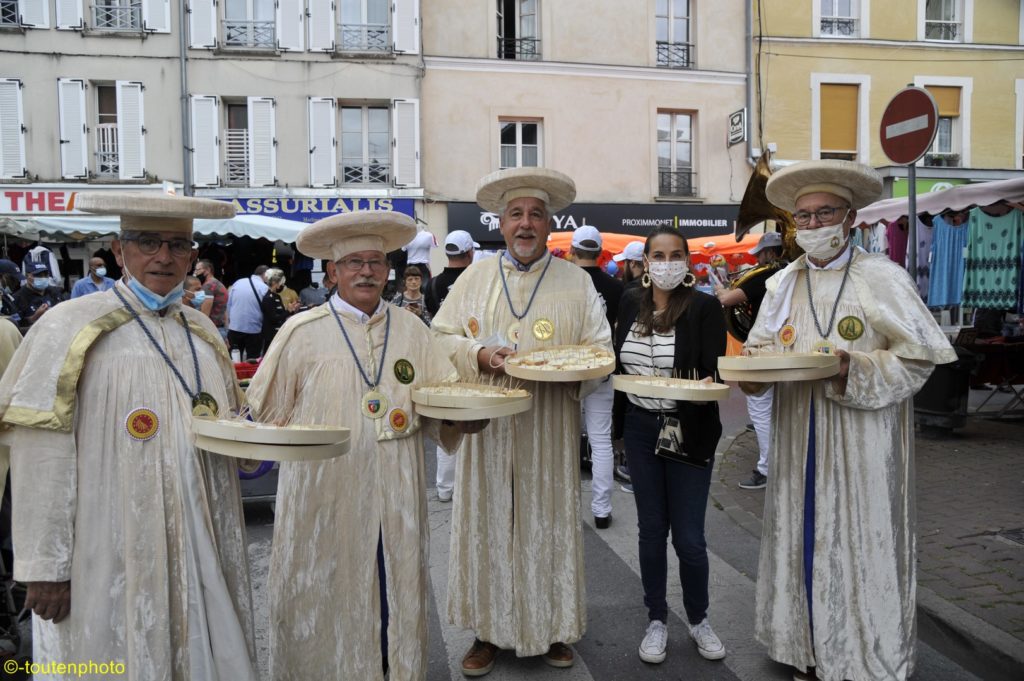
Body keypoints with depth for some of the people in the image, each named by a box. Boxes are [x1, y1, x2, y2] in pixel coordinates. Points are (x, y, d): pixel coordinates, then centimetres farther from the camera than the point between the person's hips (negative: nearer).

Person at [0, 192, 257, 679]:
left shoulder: (203, 331, 9)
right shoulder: (70, 327, -9)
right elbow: (43, 460, -12)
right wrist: (45, 565, -13)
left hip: (199, 547, 5)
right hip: (111, 557, -5)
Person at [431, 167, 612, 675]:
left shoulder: (576, 281, 5)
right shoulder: (475, 277, 8)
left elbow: (600, 347, 4)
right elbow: (442, 337, 5)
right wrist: (480, 355, -14)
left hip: (551, 430, 0)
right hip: (488, 428, 1)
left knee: (550, 523, 7)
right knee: (487, 523, 6)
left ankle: (552, 628, 24)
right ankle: (489, 630, 22)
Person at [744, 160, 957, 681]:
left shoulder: (882, 277, -6)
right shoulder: (783, 283, 9)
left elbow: (921, 356, -8)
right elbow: (760, 348, 13)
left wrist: (854, 370, -22)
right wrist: (755, 360, -9)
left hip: (861, 445, -4)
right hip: (800, 443, 4)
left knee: (860, 544, 2)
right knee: (803, 539, 10)